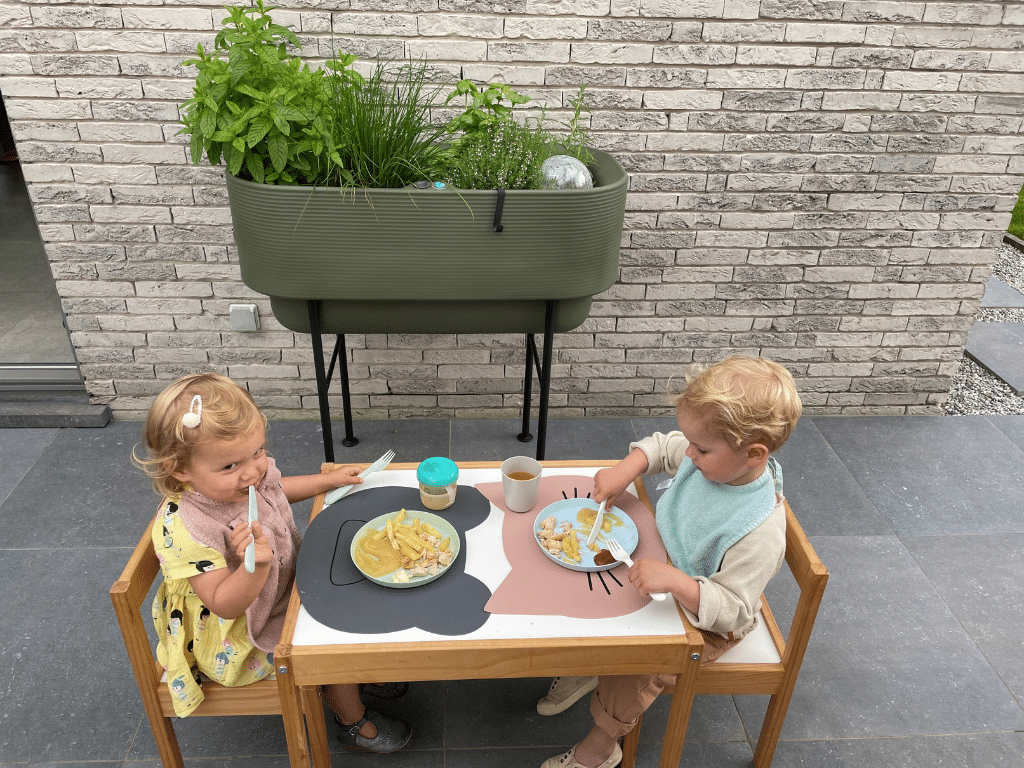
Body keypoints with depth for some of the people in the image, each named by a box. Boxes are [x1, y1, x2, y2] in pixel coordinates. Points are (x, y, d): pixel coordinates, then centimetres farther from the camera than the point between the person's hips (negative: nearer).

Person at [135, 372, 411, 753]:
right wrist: (256, 565, -50)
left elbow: (276, 489, 13)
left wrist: (330, 479, 11)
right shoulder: (185, 529, -37)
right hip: (240, 636, -8)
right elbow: (224, 604, -33)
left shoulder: (243, 477, -13)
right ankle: (353, 721, 18)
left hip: (284, 590, 8)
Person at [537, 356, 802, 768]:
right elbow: (662, 446, 3)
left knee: (632, 664, -19)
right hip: (663, 566, 8)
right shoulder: (713, 459, -16)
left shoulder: (760, 533, -36)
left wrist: (675, 580, -48)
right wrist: (626, 469, -15)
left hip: (704, 619, -7)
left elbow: (731, 610, -33)